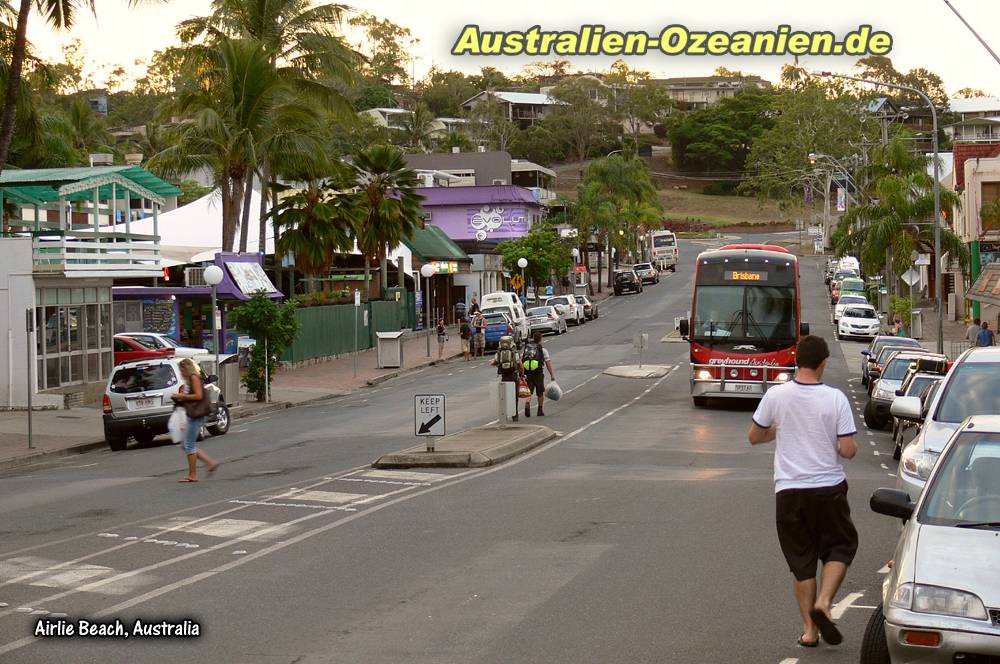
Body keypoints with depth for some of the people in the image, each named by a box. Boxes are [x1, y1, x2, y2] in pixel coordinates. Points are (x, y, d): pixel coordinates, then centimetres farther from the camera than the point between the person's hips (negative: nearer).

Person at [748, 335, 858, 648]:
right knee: (841, 547, 17)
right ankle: (823, 602, -5)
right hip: (829, 488, -1)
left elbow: (754, 437, 6)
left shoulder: (775, 396, -6)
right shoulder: (836, 399, -10)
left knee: (802, 560, 11)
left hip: (789, 490, 2)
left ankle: (809, 629, 10)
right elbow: (848, 450, -11)